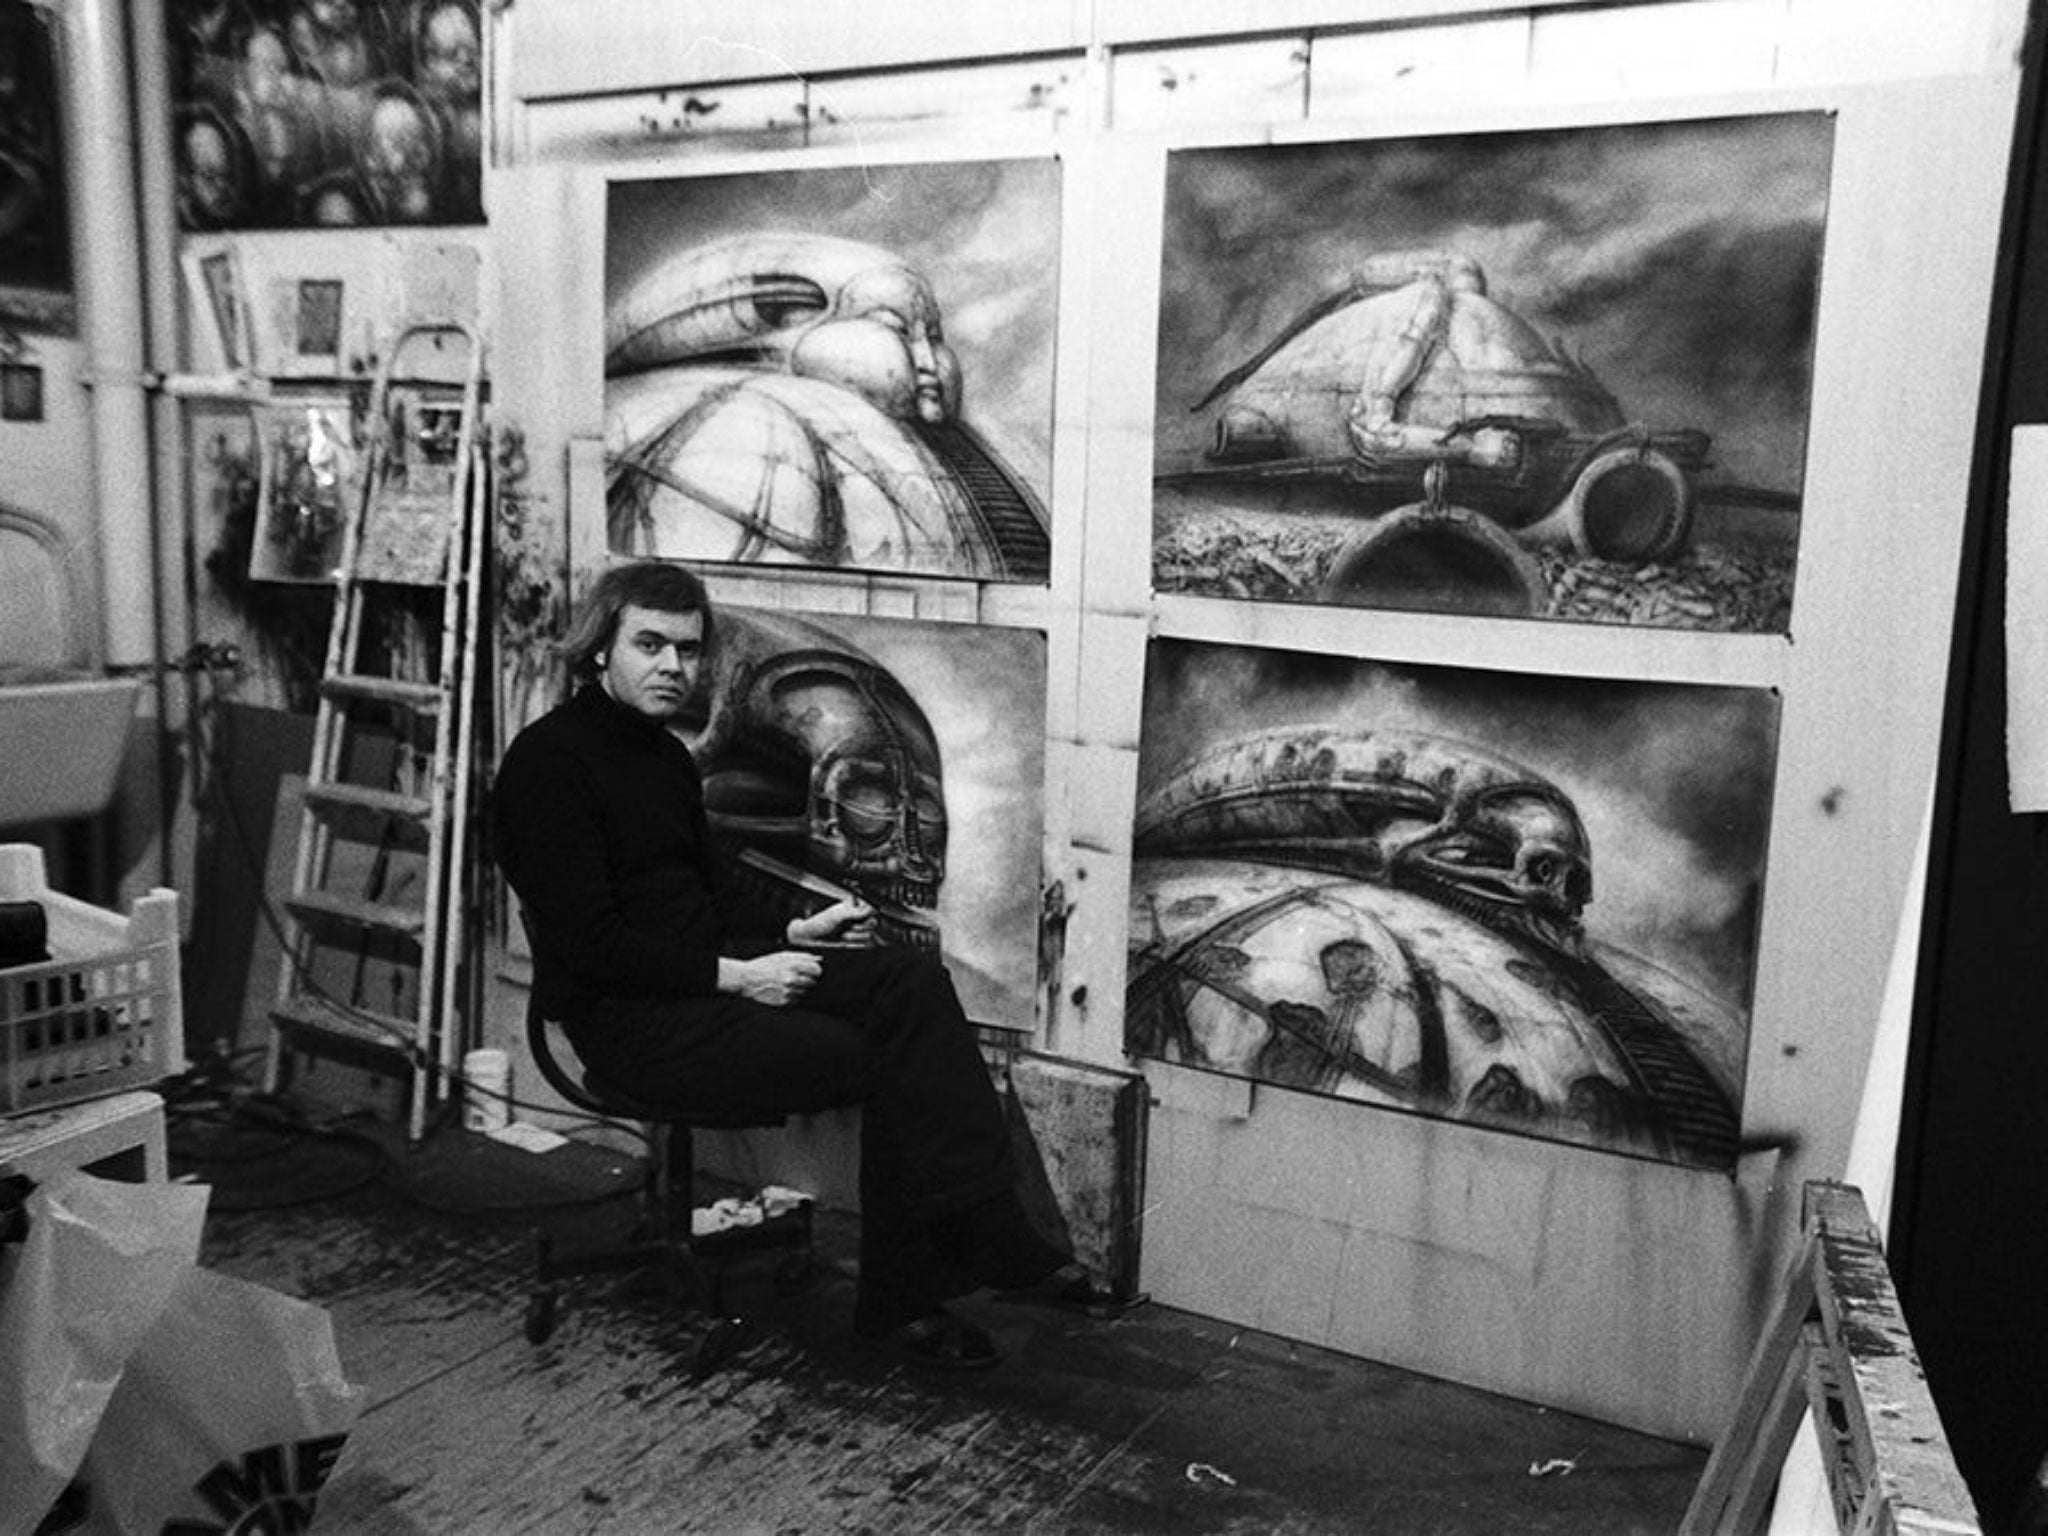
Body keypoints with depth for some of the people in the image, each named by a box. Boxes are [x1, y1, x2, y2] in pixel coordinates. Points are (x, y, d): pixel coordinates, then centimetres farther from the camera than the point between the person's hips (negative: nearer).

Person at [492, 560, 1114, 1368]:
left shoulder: (667, 757, 16)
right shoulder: (549, 761, -13)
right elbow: (587, 946, -19)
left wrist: (793, 933, 3)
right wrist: (736, 976, -19)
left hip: (711, 977, 9)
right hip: (628, 1019, -8)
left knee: (914, 982, -12)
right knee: (885, 1063, -22)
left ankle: (995, 1240, -16)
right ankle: (899, 1297, -5)